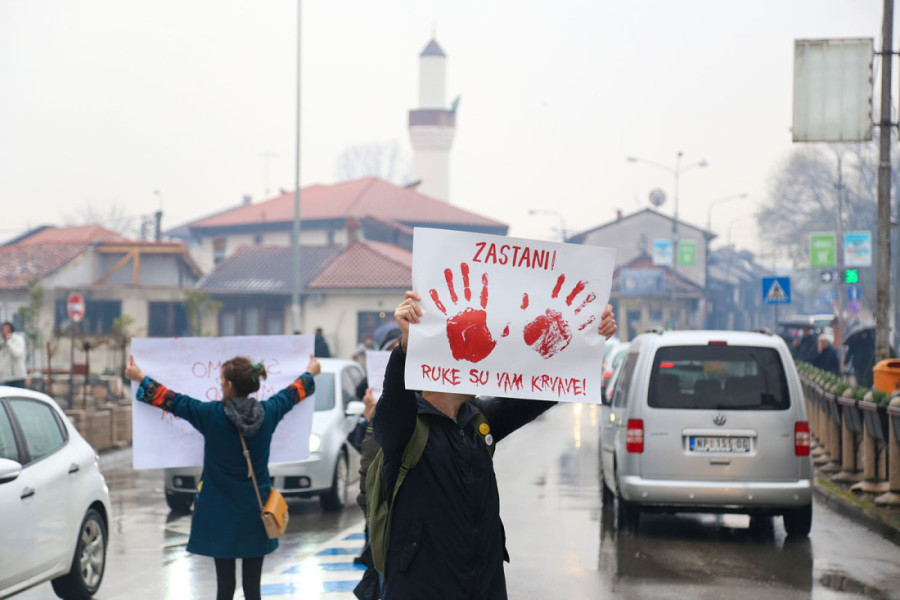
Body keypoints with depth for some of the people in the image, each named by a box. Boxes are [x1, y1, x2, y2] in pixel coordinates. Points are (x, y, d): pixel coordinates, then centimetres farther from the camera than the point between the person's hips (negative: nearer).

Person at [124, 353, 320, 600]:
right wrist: (311, 373, 37)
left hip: (221, 514, -2)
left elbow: (172, 401, -1)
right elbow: (293, 393, 16)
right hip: (254, 514, 2)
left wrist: (140, 378, 15)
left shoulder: (212, 415, -14)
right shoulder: (268, 413, -5)